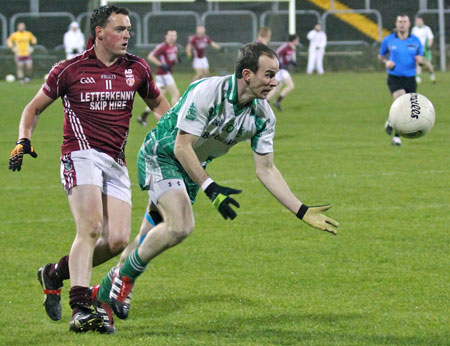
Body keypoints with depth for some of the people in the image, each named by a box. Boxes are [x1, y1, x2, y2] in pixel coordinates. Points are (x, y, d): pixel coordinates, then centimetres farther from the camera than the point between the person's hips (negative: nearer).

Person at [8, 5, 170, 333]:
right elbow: (34, 108, 11)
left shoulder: (137, 69, 10)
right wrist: (23, 141, -5)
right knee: (91, 228, -23)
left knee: (118, 240, -7)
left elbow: (157, 102, 27)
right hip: (81, 155, -5)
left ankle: (55, 274, 16)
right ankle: (81, 310, -27)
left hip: (116, 163, 5)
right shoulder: (69, 70, 0)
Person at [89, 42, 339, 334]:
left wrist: (302, 211, -10)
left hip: (193, 166, 7)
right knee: (180, 226, -27)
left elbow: (266, 169, -3)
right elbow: (182, 147, -26)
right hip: (161, 155, -7)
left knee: (152, 239, 9)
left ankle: (107, 291, 27)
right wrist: (211, 189, -33)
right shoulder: (207, 92, -30)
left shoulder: (263, 116, -11)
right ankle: (124, 277, -7)